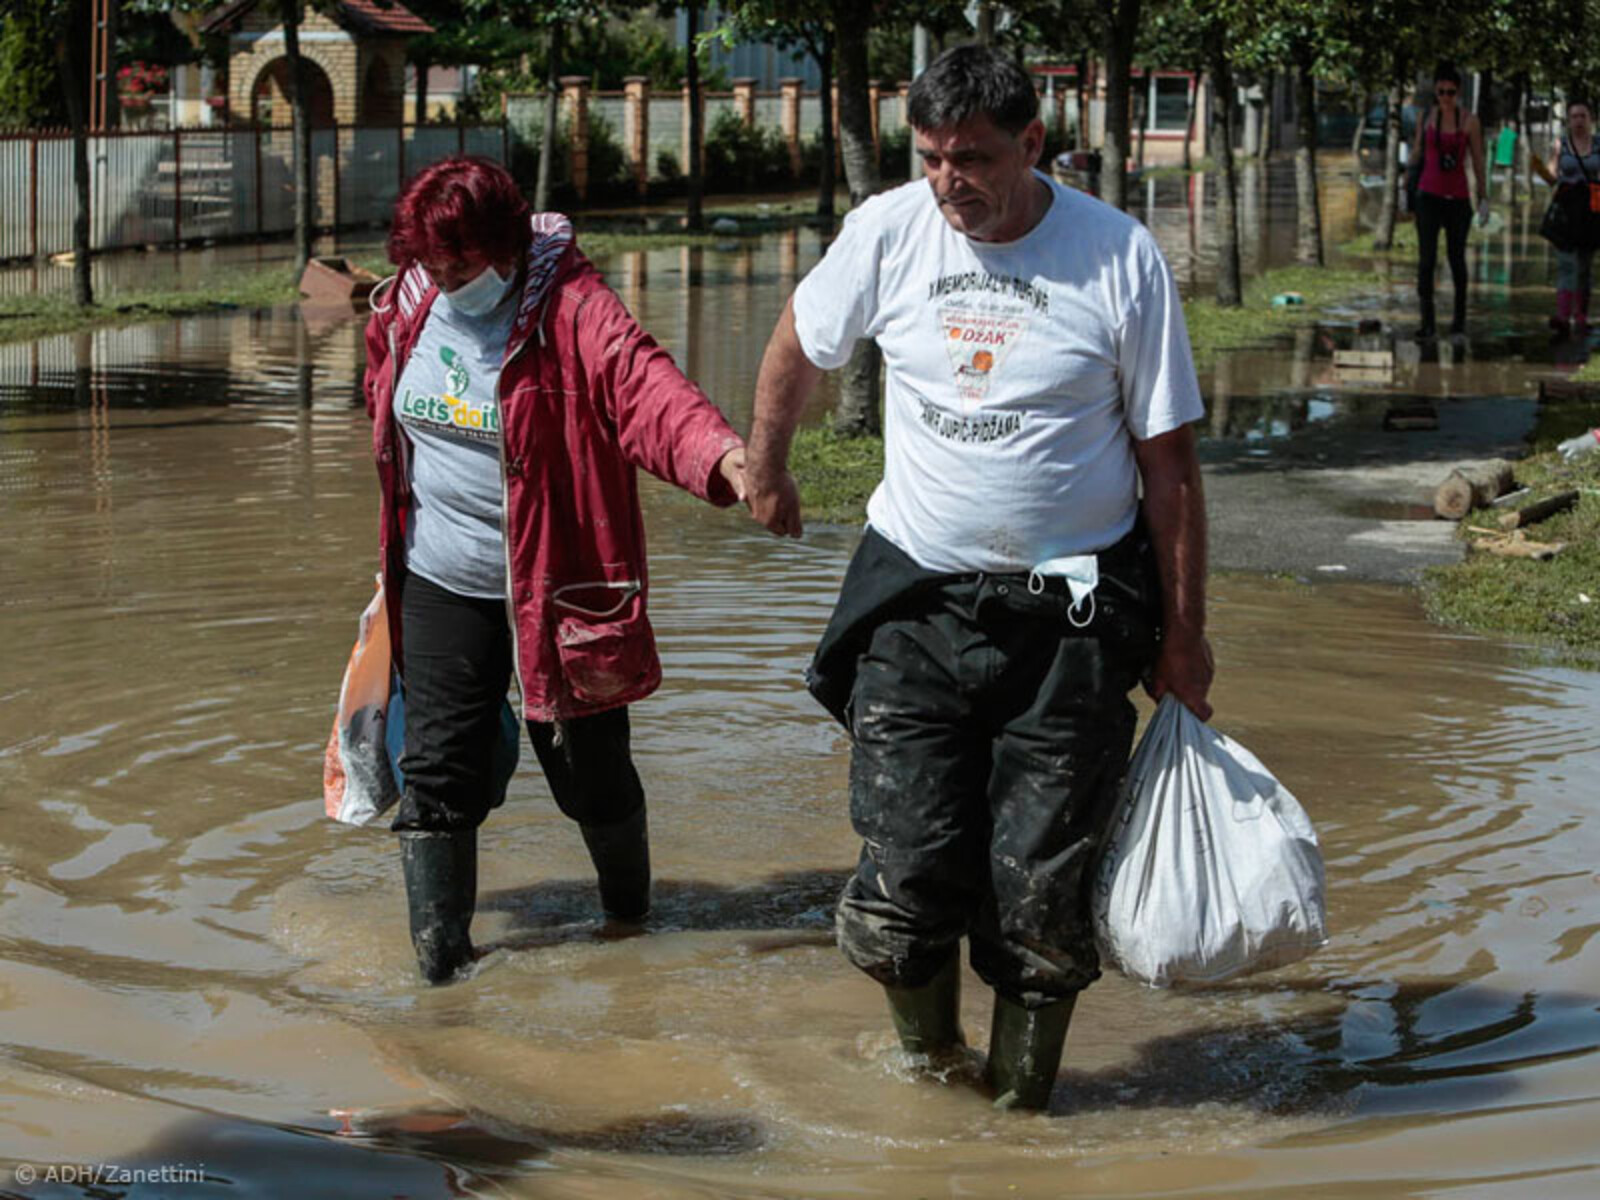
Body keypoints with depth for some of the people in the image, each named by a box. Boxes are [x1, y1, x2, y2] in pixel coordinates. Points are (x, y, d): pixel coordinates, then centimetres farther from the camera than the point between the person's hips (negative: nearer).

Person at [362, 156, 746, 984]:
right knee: (438, 769, 1)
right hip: (440, 587, 4)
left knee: (590, 771, 7)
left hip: (553, 591, -4)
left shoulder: (571, 309, -17)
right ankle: (438, 960, 12)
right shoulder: (405, 312, 1)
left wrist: (719, 455, -52)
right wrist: (398, 548, 22)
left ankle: (629, 912, 36)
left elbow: (645, 389, -32)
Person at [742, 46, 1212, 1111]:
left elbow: (1170, 458, -1)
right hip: (914, 598, 2)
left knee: (1041, 883, 1)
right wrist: (765, 471, 29)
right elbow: (797, 348, 19)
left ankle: (1022, 1104, 20)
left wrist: (1184, 633, 0)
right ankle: (928, 1062, 23)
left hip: (1070, 612, -1)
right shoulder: (888, 232, -2)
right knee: (907, 869, -3)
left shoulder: (1122, 257, -7)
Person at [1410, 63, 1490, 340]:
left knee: (1456, 257, 9)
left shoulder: (1469, 121, -2)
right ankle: (1427, 322, -8)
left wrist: (1483, 198, 0)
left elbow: (1478, 162, 2)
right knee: (1426, 259, -9)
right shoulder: (1426, 116, 3)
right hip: (1429, 195, 0)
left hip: (1457, 197, 0)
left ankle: (1459, 315, 26)